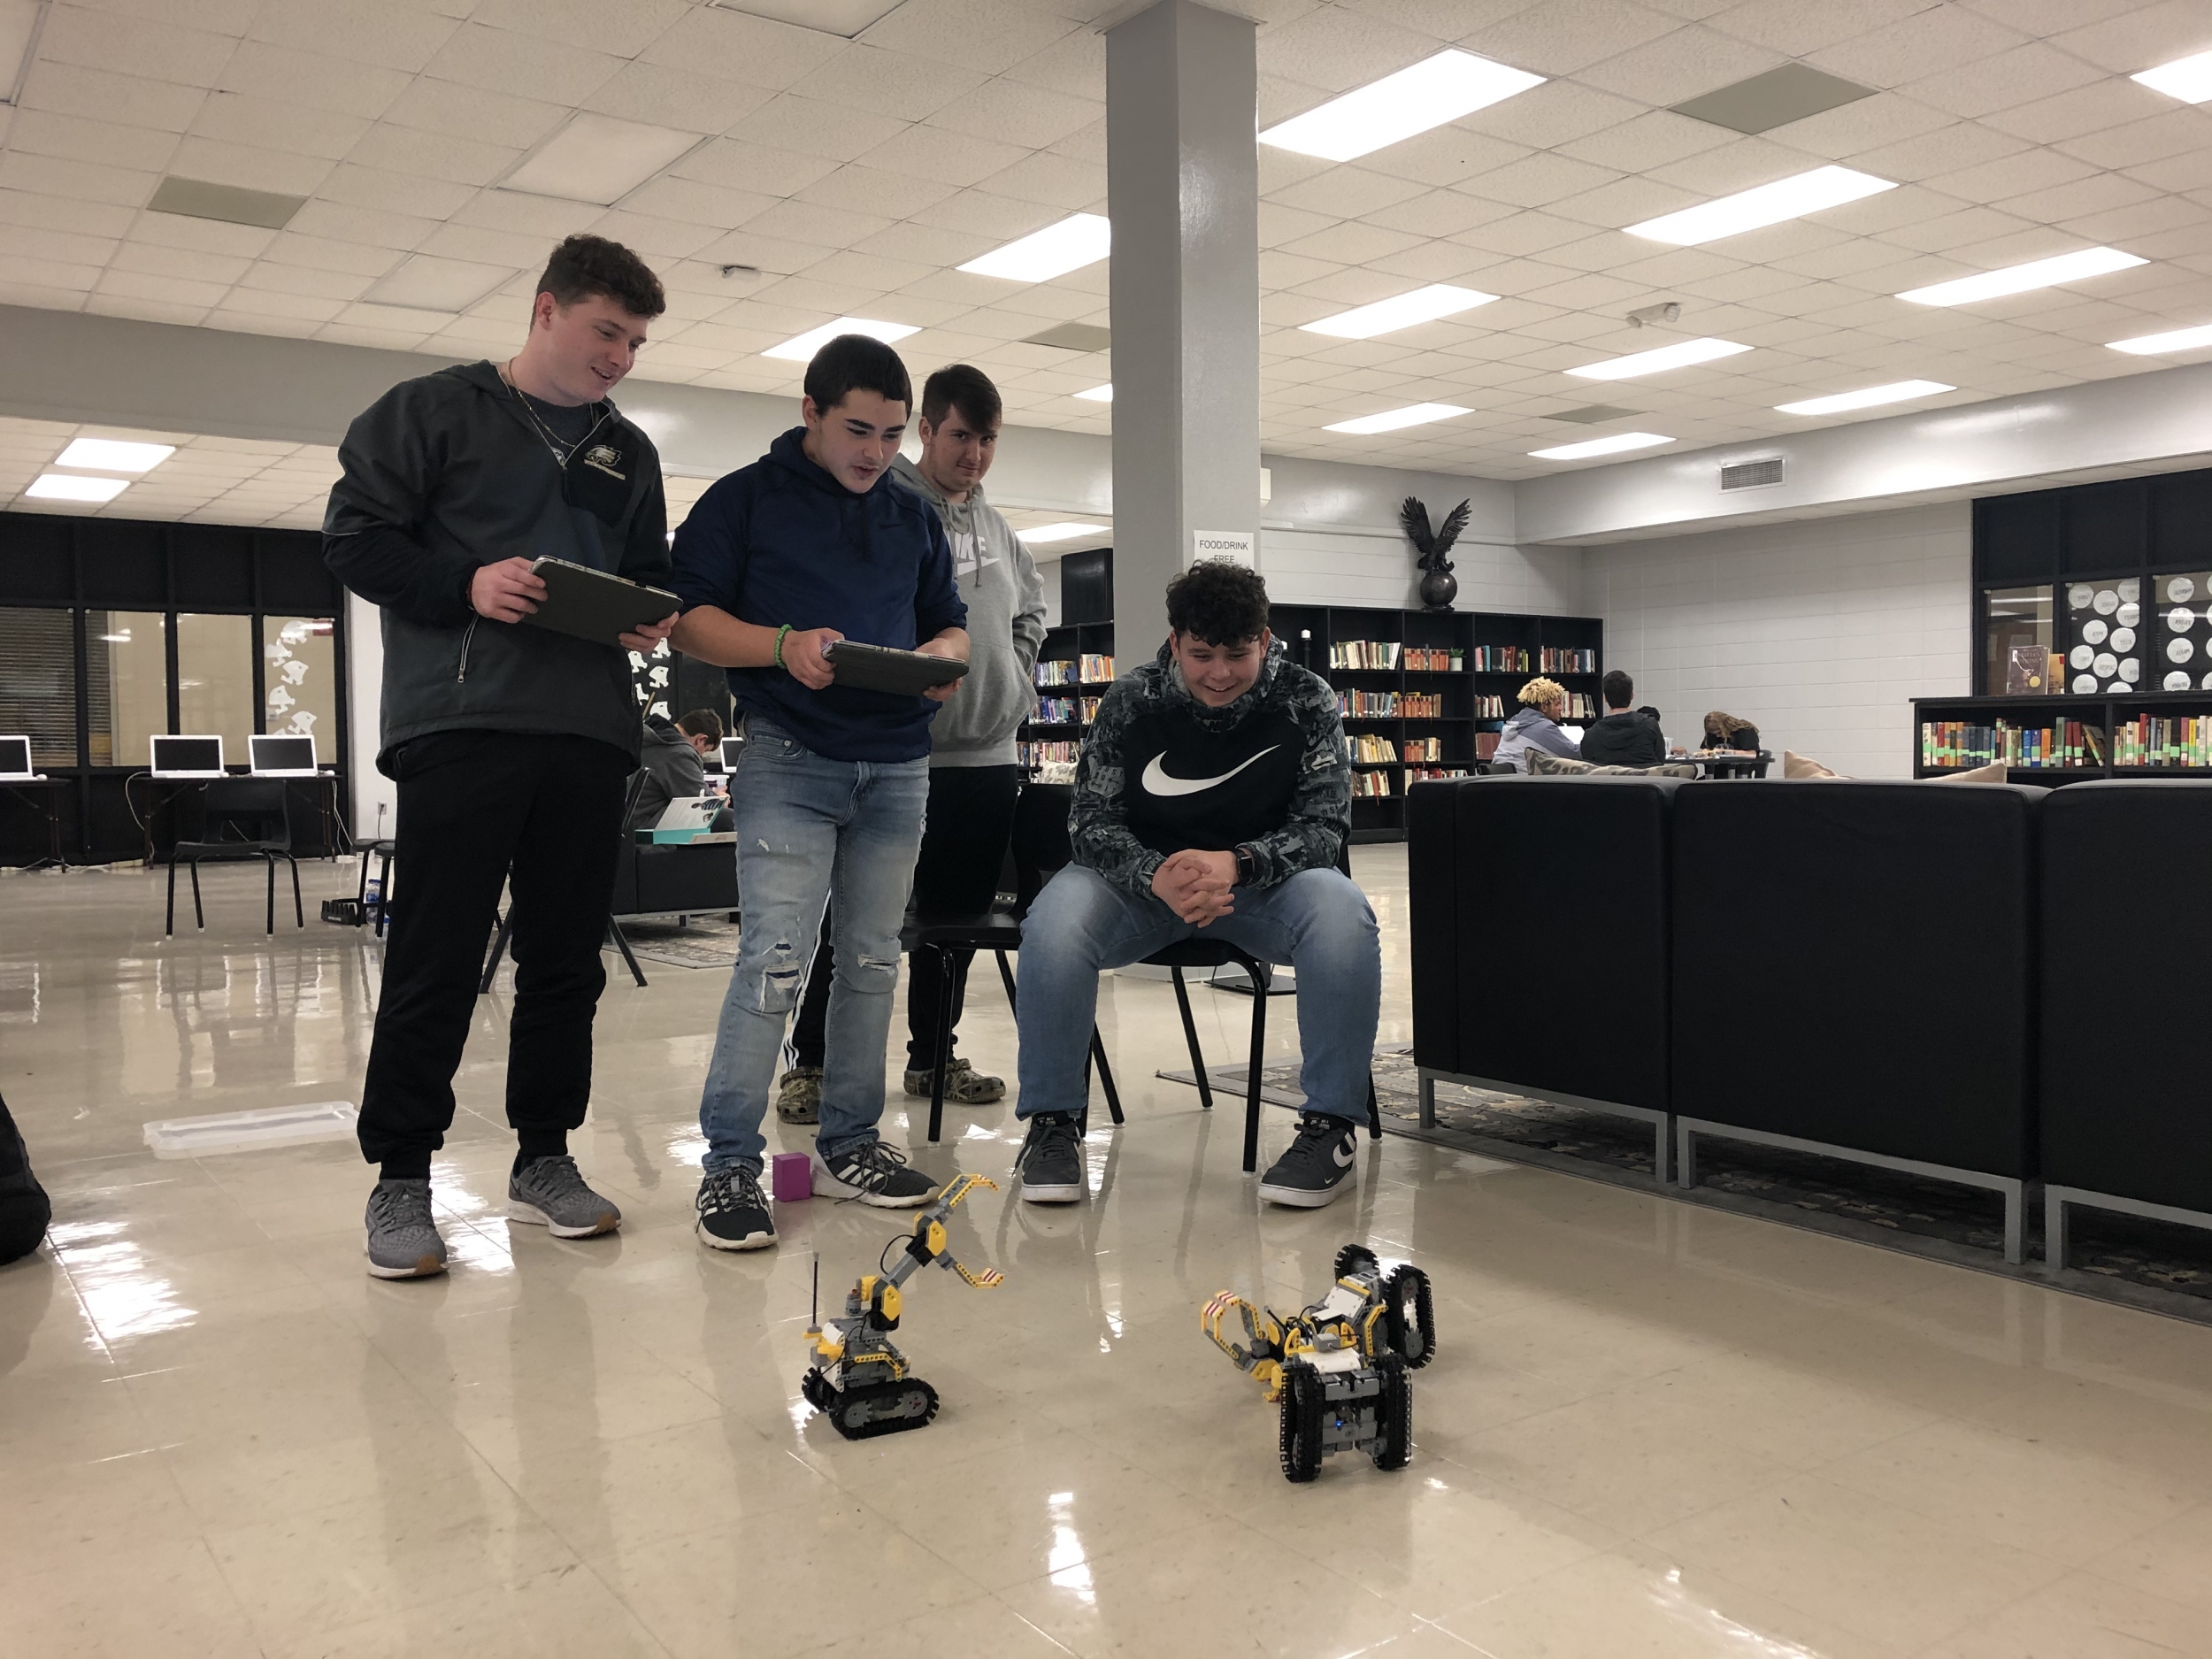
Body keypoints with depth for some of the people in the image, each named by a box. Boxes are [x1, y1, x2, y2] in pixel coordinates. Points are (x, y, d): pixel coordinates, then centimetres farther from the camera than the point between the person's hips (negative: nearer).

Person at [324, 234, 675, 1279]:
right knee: (434, 961, -3)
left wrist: (653, 618, 3)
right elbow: (354, 536, 0)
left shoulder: (629, 454, 20)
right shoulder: (435, 411, 5)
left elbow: (650, 575, 26)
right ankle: (400, 1178, 8)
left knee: (567, 958, 8)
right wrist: (464, 586, -15)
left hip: (590, 732, 5)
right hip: (459, 723, -5)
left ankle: (544, 1158, 20)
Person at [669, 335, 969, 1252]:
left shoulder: (915, 517, 17)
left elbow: (950, 622, 22)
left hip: (898, 766, 5)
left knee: (872, 962, 9)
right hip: (789, 761, -5)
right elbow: (688, 617, -3)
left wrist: (941, 655, -3)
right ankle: (729, 1165, -2)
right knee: (775, 960, -12)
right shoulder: (744, 498, 3)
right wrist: (782, 646, -20)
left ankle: (850, 1145, 21)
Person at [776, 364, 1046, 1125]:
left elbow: (1030, 612, 26)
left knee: (959, 917, 13)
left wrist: (1015, 683, 11)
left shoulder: (999, 532, 14)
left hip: (988, 755, 7)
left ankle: (933, 1055, 27)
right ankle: (809, 1062, 10)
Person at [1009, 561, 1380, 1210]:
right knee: (1053, 924, -32)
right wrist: (1156, 876, -32)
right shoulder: (1130, 702, -7)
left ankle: (1332, 1122, -17)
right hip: (1145, 877, 0)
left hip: (1263, 877, 0)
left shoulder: (1306, 700, -8)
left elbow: (1326, 821, -12)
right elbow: (1093, 818, -8)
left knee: (1342, 915, -34)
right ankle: (1050, 1121, -12)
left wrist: (1238, 864, -33)